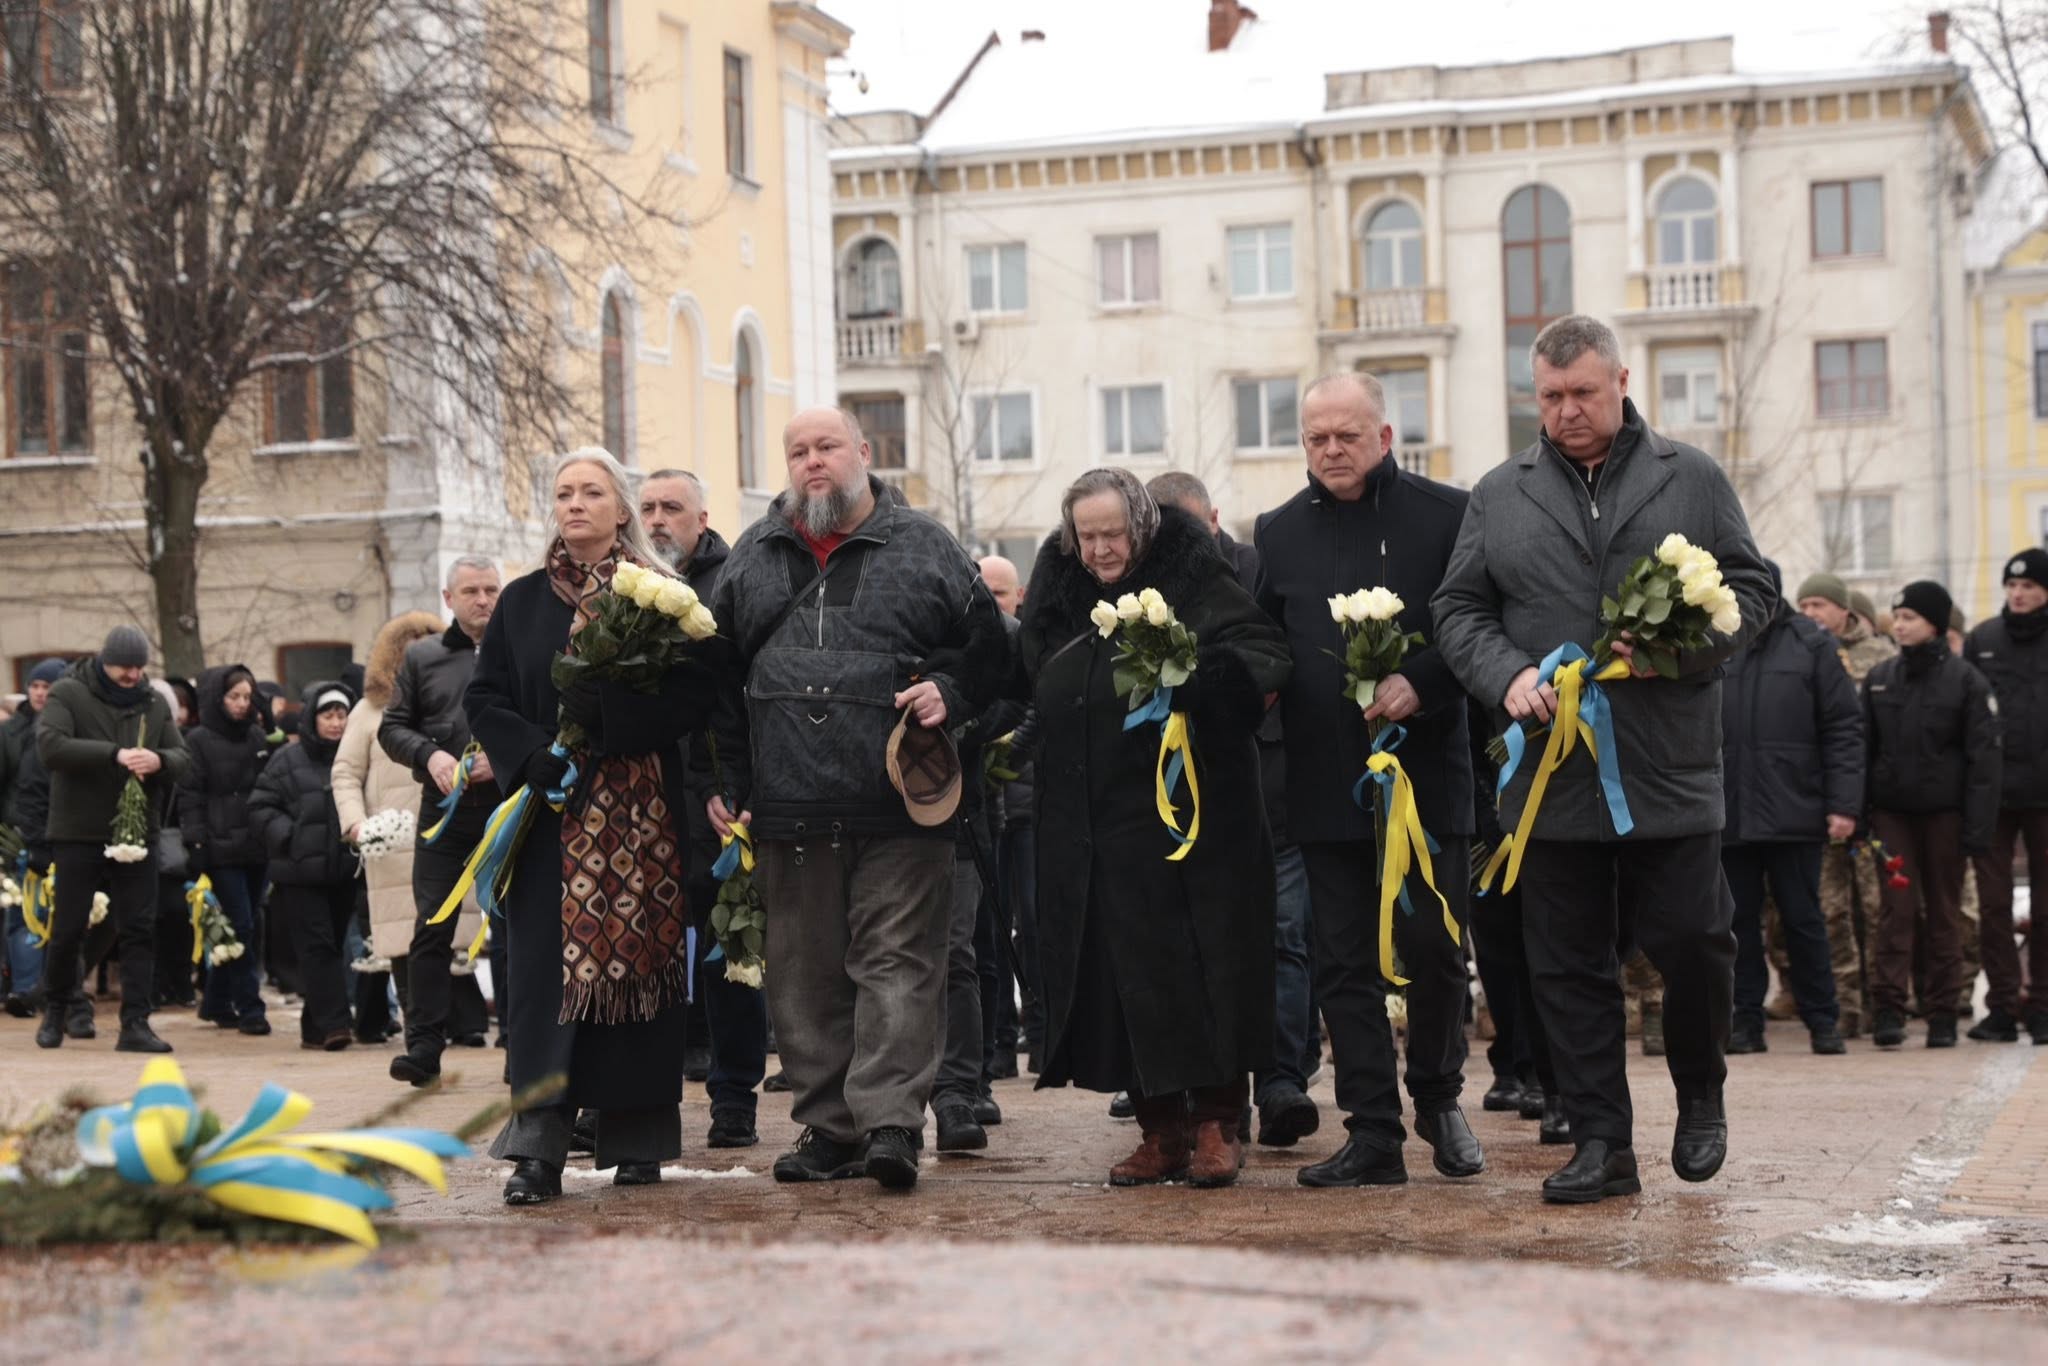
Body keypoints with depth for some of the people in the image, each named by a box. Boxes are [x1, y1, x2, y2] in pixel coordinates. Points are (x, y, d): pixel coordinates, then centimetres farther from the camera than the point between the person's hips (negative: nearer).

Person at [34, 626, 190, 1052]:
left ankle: (135, 1024, 2)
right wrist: (114, 754, -28)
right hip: (78, 836, -3)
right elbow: (50, 746, -20)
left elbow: (182, 759, 5)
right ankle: (56, 1011, 25)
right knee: (68, 929, 5)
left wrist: (160, 760, -20)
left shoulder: (154, 704, 8)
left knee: (140, 930, -1)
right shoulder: (68, 694, -5)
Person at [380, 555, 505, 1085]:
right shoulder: (421, 657, 10)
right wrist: (429, 754, -8)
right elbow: (391, 727, 10)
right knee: (431, 927, 0)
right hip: (444, 807, 2)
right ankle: (424, 1046, 3)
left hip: (509, 805, -2)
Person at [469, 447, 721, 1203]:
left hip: (646, 816, -1)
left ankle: (636, 1140, 7)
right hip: (554, 816, 1)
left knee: (641, 959, -1)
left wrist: (608, 715, -17)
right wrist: (536, 759, -10)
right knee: (548, 966, -6)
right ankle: (538, 1146, -9)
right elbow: (484, 699, 8)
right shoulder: (522, 602, 13)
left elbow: (698, 688, -7)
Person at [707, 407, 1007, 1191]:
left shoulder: (925, 549, 7)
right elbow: (716, 679, 16)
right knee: (806, 975, 7)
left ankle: (891, 1121, -9)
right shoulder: (752, 558, 15)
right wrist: (724, 783, 10)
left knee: (897, 963, -8)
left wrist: (949, 692, -8)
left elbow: (988, 646, 11)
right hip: (789, 811, 3)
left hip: (897, 810, -3)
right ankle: (826, 1126, 14)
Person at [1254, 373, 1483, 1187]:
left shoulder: (1446, 516, 0)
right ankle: (1373, 1134, 7)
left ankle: (1438, 1099, 25)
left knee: (1434, 947, 1)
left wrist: (1420, 683, -17)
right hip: (1325, 778, 3)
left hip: (1426, 769, -3)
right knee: (1344, 961, 3)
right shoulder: (1278, 533, 11)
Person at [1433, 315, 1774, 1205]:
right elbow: (1459, 609, 8)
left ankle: (1700, 1097, 26)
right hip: (1551, 778, 2)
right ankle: (1600, 1142, 12)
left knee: (1693, 946, -1)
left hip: (1670, 773, -2)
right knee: (1568, 969, 4)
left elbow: (1749, 592, 4)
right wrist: (1509, 674, -11)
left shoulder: (1691, 480, 6)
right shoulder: (1500, 496, 10)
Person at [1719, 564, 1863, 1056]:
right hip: (1727, 813, 2)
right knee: (1739, 920, 7)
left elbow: (1844, 727, -1)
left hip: (1793, 812, -2)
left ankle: (1823, 1020, 15)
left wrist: (1843, 803, -7)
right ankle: (1746, 1021, 15)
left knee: (1803, 918, 5)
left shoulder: (1811, 645, 0)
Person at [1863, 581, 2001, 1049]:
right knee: (1896, 909, -5)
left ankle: (1943, 1013, 10)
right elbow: (1863, 746, 8)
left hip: (1943, 812, -2)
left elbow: (1983, 756, -5)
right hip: (1891, 811, 2)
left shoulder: (1965, 680, -3)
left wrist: (1978, 826, -11)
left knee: (1944, 913, 5)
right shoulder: (1880, 678, 7)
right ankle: (1889, 1009, -7)